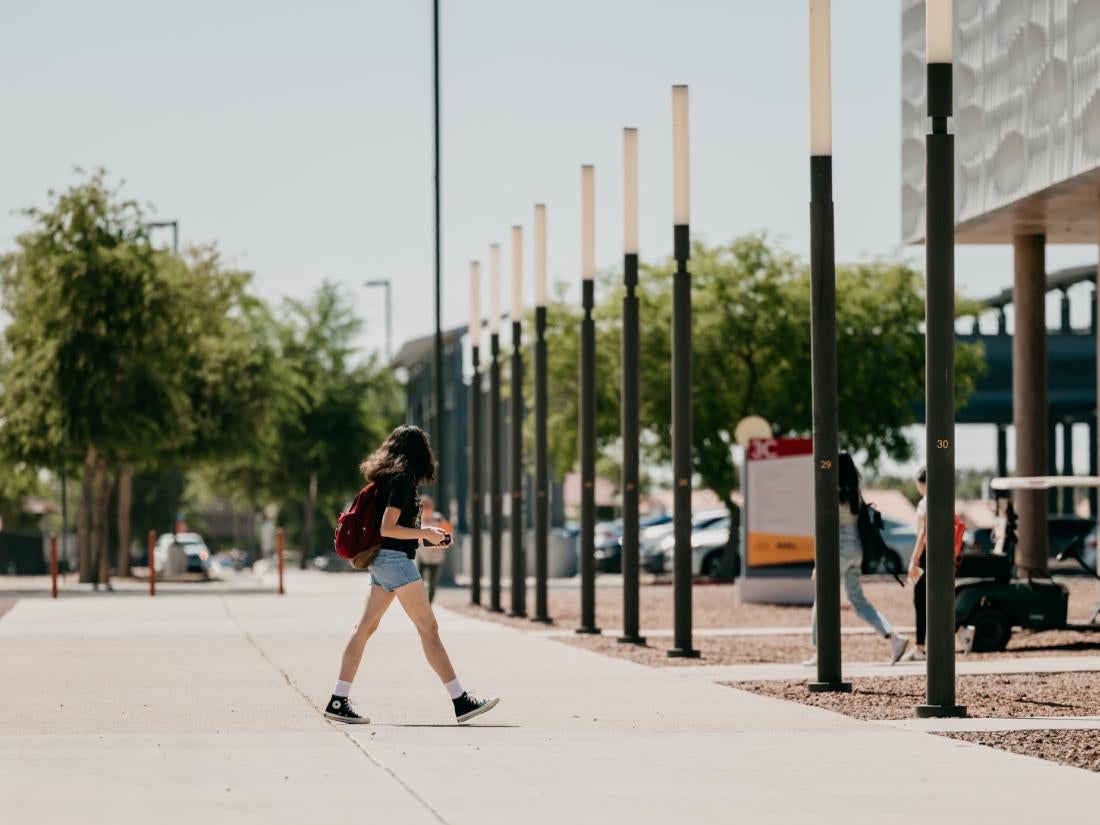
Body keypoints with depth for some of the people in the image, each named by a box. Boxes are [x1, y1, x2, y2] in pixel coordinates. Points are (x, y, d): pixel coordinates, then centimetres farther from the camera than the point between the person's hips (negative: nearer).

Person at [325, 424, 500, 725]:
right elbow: (387, 528, -20)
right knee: (428, 628, -8)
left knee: (367, 626, 10)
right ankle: (461, 702, -8)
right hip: (395, 558, -10)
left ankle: (338, 701, 10)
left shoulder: (388, 476, 15)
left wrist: (426, 537, 19)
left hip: (383, 560, 10)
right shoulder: (402, 479, -14)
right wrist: (426, 533, -11)